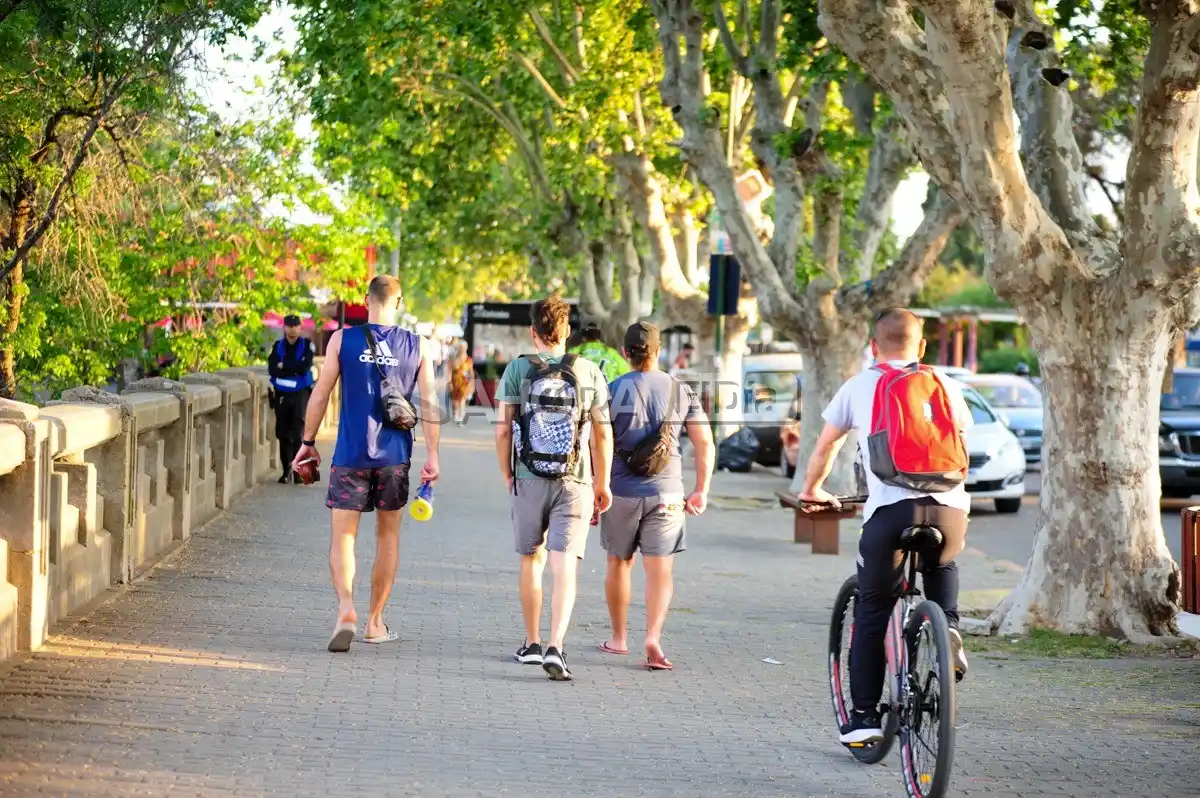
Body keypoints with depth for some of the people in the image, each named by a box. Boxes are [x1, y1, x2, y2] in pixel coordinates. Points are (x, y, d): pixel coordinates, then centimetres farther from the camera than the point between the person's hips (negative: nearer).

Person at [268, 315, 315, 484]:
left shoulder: (306, 345, -1)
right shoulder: (278, 346, 7)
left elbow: (305, 366, -16)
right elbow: (272, 369, -7)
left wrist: (284, 366, -9)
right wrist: (294, 369, -15)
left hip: (301, 393, -3)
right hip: (281, 394, 3)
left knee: (298, 432, -13)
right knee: (283, 433, 6)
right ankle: (287, 470, 16)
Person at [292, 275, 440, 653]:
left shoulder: (342, 340, -3)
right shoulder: (416, 346, 2)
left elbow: (320, 395, -1)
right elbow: (429, 403, 0)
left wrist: (308, 442, 9)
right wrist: (432, 455, 4)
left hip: (351, 453, -2)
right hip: (394, 456, 2)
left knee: (343, 535, 1)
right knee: (388, 535, 15)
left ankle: (346, 608, -23)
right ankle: (375, 622, 20)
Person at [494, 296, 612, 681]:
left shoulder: (518, 369, -3)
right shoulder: (589, 372, -1)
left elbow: (503, 431, -2)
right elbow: (602, 434, 1)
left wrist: (507, 476, 12)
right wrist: (602, 483, 12)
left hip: (529, 480, 1)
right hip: (574, 483, -1)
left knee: (532, 560, 17)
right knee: (565, 568, -5)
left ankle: (532, 643, 26)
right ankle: (555, 647, -20)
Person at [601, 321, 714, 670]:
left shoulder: (612, 391, -4)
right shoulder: (681, 392, 2)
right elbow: (704, 443, 1)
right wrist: (701, 491, 8)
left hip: (621, 493, 0)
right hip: (665, 494, 0)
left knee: (619, 563, 17)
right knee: (659, 570, -2)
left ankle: (618, 638, 27)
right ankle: (653, 637, -21)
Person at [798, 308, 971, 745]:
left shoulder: (858, 387, 17)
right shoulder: (944, 385, 20)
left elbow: (825, 447, 27)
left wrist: (812, 489, 45)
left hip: (889, 507, -2)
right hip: (949, 506, 2)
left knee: (871, 615, 9)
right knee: (941, 565, 35)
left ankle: (864, 715, 7)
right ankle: (948, 626, 11)